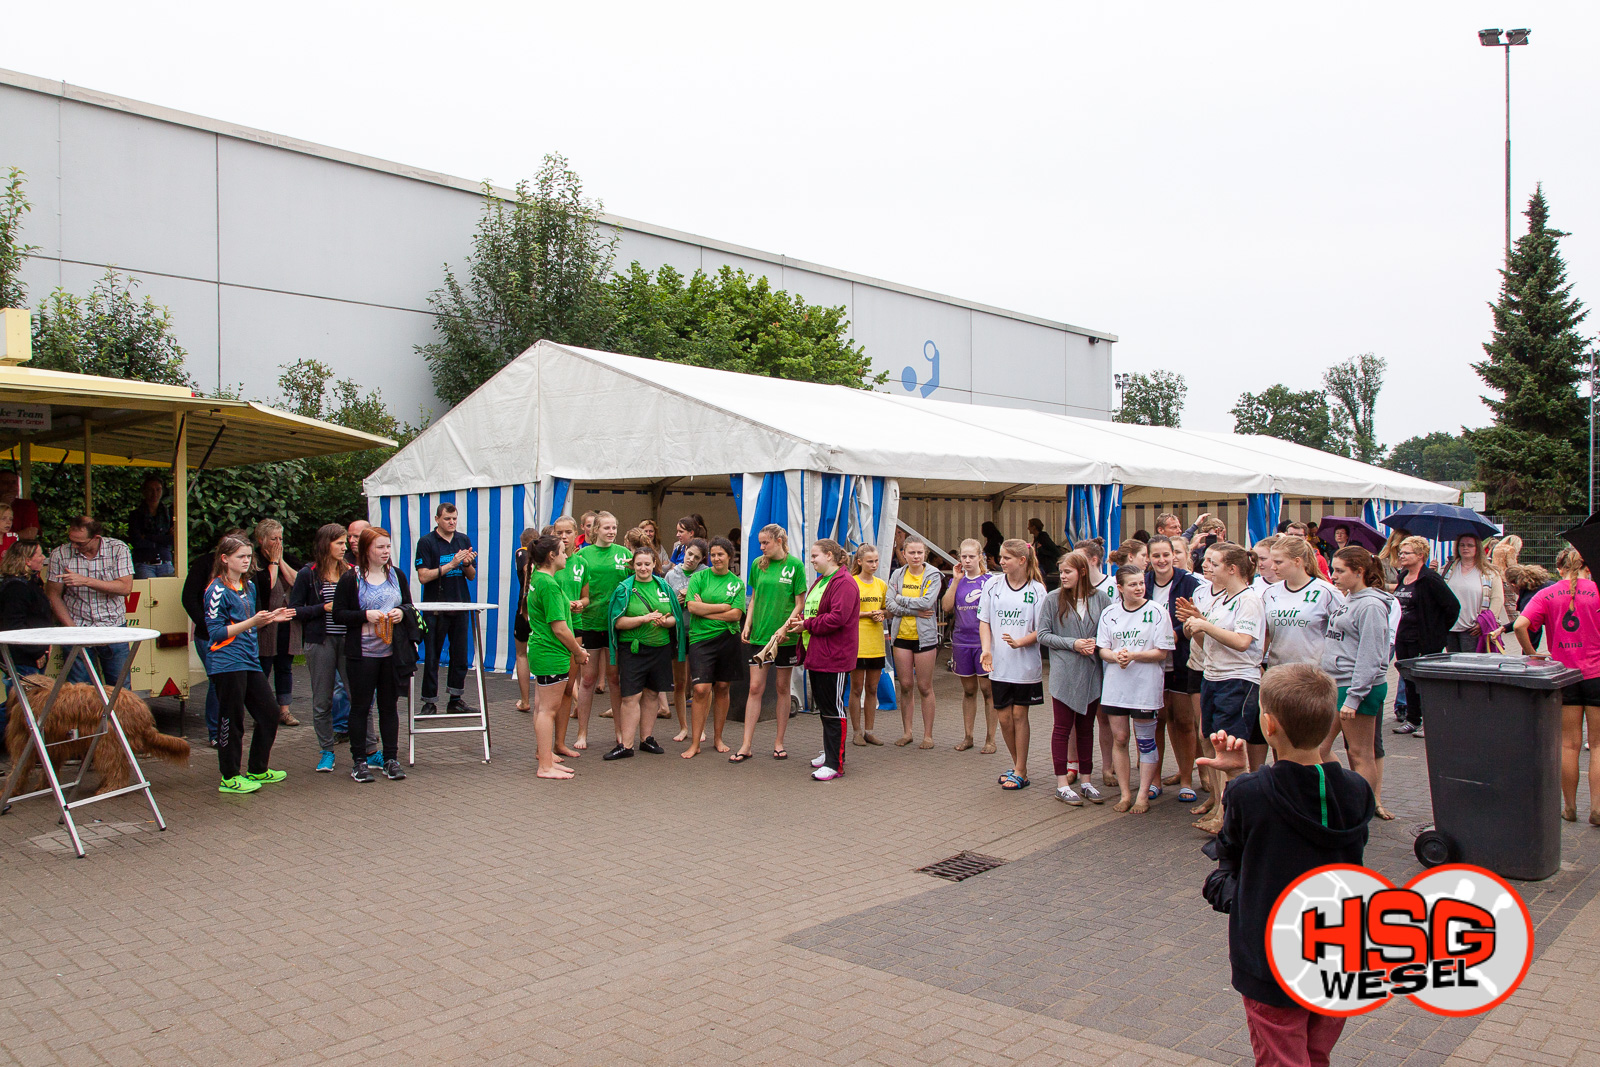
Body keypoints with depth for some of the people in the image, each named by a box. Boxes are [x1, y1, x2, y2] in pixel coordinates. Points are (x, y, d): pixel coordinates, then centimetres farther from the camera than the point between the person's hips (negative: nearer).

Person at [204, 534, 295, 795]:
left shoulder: (249, 587, 15)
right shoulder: (217, 591, -11)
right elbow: (216, 632, -15)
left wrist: (271, 618, 8)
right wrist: (253, 621, -21)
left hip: (250, 661, 9)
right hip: (227, 664, -8)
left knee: (269, 712, 11)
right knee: (232, 720, -1)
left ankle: (258, 770, 25)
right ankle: (229, 778, 11)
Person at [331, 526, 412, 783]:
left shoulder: (397, 575, 9)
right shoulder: (351, 578, -5)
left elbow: (409, 605, 18)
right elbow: (338, 614, -6)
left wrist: (402, 612, -4)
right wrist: (365, 615, -19)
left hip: (392, 652, 4)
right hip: (362, 653, -4)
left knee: (389, 705, 8)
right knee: (360, 706, 3)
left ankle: (391, 759, 15)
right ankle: (359, 761, 12)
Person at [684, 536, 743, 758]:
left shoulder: (737, 582, 6)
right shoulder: (699, 577, 3)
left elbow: (736, 614, -4)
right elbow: (691, 606, -9)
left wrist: (705, 610, -8)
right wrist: (723, 607, -7)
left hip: (728, 638, 2)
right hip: (701, 639, -2)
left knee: (722, 688, 9)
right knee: (701, 690, -8)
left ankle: (717, 738, 22)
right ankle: (695, 744, -1)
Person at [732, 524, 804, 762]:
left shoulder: (794, 565, -5)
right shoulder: (758, 564, 6)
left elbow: (799, 603, -4)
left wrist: (785, 628, -17)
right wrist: (747, 625, 2)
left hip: (785, 637, -3)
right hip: (759, 634, 3)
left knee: (782, 687, 8)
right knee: (755, 688, 1)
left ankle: (779, 742, 18)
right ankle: (746, 745, 4)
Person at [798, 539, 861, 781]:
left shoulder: (844, 584, -15)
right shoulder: (819, 581, 18)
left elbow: (838, 618, -24)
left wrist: (808, 625, -15)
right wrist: (801, 619, 3)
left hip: (834, 659, -10)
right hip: (815, 655, 10)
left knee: (833, 710, -6)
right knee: (822, 706, 17)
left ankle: (835, 764, -2)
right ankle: (830, 751, 31)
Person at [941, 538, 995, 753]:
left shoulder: (990, 580, -1)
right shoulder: (957, 580, 9)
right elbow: (947, 607, -4)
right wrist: (957, 580, -7)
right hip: (962, 641, 3)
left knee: (988, 690, -1)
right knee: (968, 690, 12)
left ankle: (990, 739, 8)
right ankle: (967, 736, 21)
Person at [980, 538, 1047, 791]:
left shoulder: (1037, 590, -5)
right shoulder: (993, 585, 2)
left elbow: (1041, 630, -4)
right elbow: (984, 620, 5)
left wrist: (1020, 642, -21)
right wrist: (986, 649, -10)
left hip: (1025, 663, -3)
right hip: (999, 664, 3)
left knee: (1019, 715, 3)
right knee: (1004, 717, 7)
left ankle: (1020, 772, 15)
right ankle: (1017, 765, 27)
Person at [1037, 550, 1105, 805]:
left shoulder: (1098, 600, 3)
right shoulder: (1053, 599, -2)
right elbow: (1043, 634, -4)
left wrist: (1095, 643, -10)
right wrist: (1073, 644, -15)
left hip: (1091, 672, 3)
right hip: (1064, 672, -3)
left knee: (1086, 727, 11)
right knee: (1063, 727, 2)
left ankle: (1086, 780, 21)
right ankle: (1062, 784, 7)